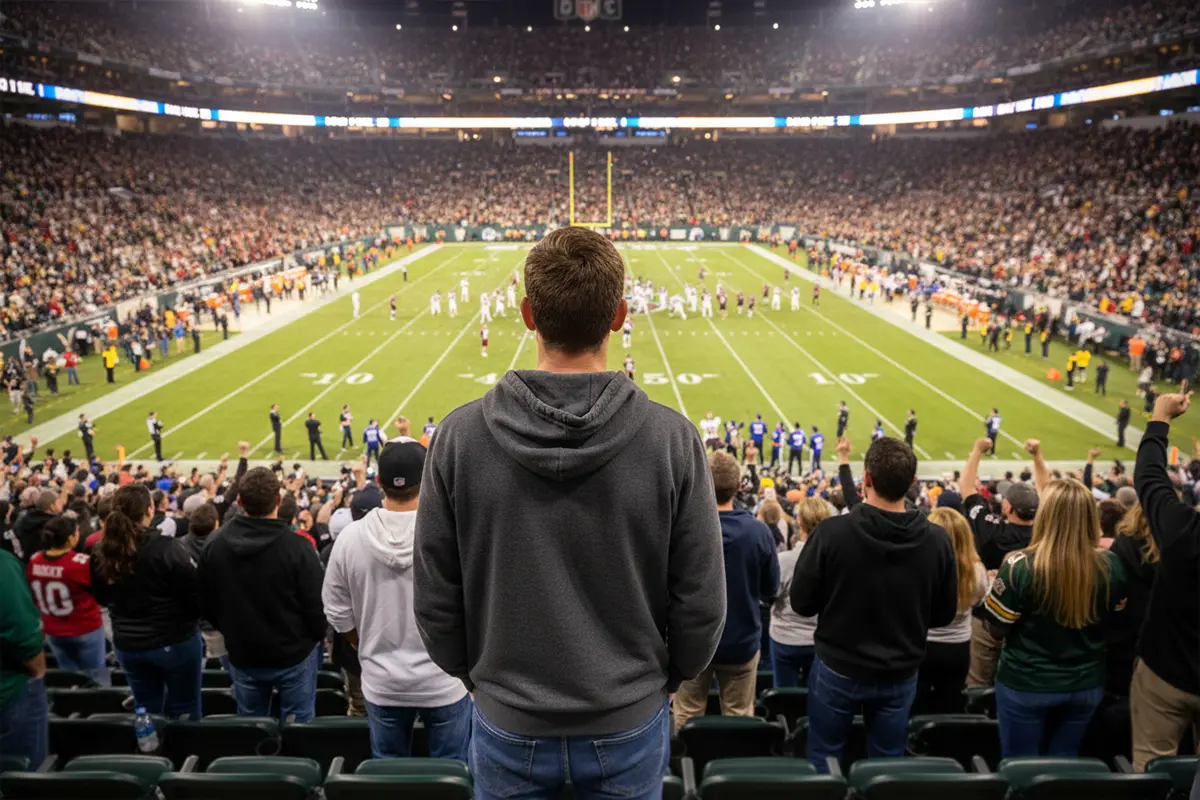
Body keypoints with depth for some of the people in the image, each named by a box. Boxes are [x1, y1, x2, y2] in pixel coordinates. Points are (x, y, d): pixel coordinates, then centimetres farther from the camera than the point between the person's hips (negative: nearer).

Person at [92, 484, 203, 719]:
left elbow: (102, 597, 11)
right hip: (174, 640, -5)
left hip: (126, 644, 5)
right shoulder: (165, 548, -22)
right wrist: (193, 616, 2)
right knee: (184, 712, 11)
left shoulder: (102, 551, -5)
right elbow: (196, 594, -18)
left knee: (147, 711, 21)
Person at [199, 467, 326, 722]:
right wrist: (317, 637, 3)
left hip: (242, 655, 4)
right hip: (294, 654, -4)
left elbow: (207, 603, 4)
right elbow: (315, 604, -17)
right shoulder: (297, 546, -23)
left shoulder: (214, 546, -7)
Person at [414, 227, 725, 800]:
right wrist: (667, 676, 9)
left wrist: (475, 675, 10)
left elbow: (434, 598, -8)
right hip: (629, 722, 0)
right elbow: (702, 603, -10)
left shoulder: (460, 436, -17)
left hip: (508, 722, 1)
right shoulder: (672, 439, -18)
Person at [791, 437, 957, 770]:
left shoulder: (832, 532, -23)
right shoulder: (937, 540, -15)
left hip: (837, 670, -2)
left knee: (823, 759, 17)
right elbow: (944, 615, -1)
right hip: (900, 675, 2)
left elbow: (801, 603, -12)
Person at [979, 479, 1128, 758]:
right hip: (1086, 685, 4)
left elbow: (996, 628, -12)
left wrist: (997, 588, 4)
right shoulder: (1110, 564, -10)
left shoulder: (1020, 565, -24)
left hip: (1025, 685, -4)